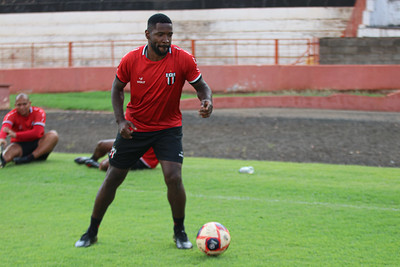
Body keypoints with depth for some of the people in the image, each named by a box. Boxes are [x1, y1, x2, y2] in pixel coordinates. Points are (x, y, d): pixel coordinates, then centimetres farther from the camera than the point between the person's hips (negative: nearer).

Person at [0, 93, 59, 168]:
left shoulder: (39, 112, -7)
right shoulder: (11, 115, -8)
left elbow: (37, 133, -22)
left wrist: (16, 135, -35)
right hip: (19, 145, -1)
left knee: (53, 135, -25)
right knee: (10, 149, -34)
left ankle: (30, 158, -38)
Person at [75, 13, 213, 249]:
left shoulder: (183, 59, -16)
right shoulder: (131, 60, -13)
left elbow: (202, 86, -6)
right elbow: (117, 88, 3)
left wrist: (207, 102, -29)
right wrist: (120, 120, -9)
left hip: (169, 127, -1)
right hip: (134, 127, 1)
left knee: (174, 177, -18)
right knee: (113, 178, 6)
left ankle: (180, 232, 6)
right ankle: (92, 232, 24)